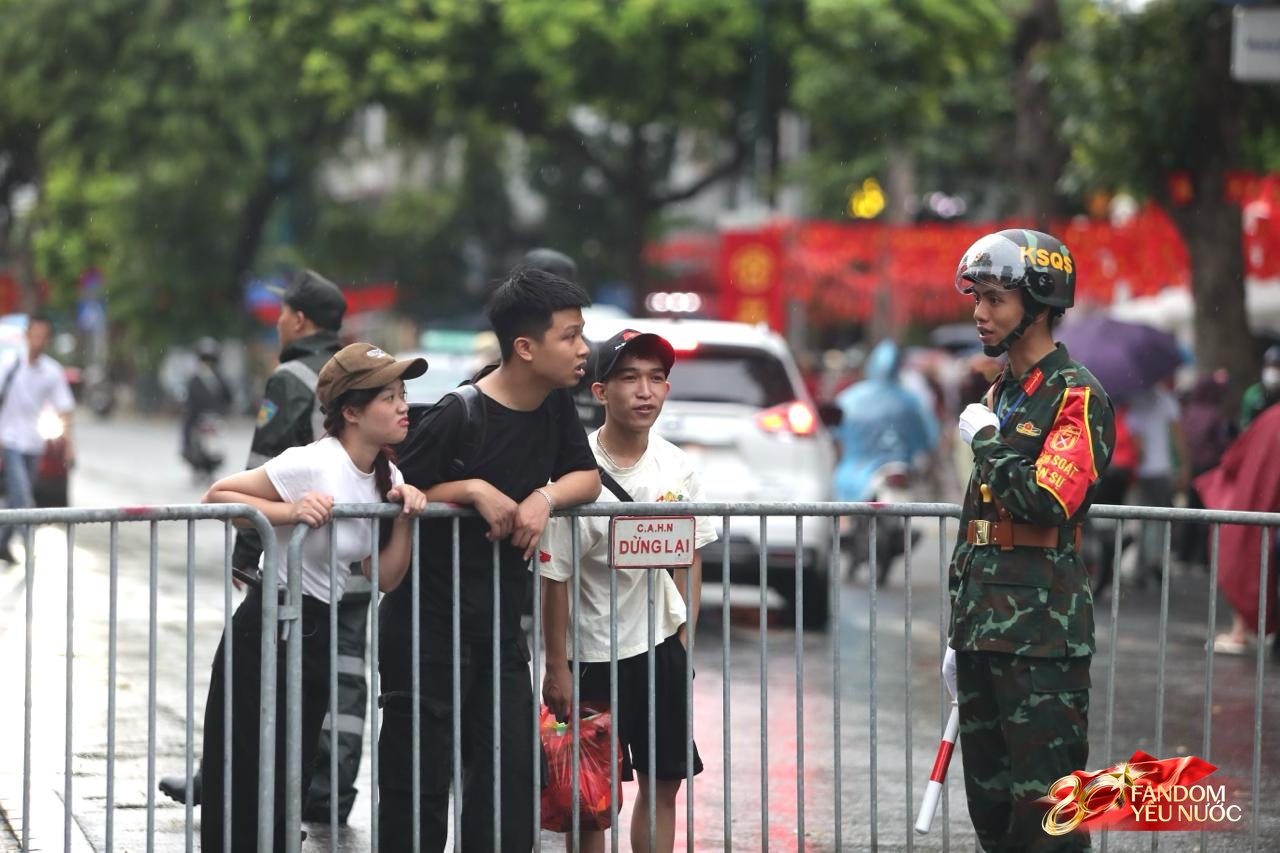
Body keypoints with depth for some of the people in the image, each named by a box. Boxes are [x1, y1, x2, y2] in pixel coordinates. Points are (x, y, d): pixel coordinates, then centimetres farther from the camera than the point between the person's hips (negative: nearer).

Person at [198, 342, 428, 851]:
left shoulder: (386, 477, 6)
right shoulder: (312, 465, -18)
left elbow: (383, 576, 7)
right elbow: (218, 496, -15)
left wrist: (405, 516, -6)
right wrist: (291, 511, -27)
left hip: (316, 637, 8)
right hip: (265, 634, -8)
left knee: (290, 786, 12)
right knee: (244, 793, -7)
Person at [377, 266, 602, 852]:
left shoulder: (555, 409, 4)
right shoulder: (459, 417, -18)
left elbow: (587, 478, 8)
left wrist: (544, 498, -12)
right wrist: (472, 490, -24)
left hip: (499, 627, 7)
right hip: (428, 624, -7)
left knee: (511, 775, 3)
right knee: (421, 780, -1)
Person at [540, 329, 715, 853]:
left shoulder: (677, 469, -2)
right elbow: (554, 579, -14)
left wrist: (686, 640, 7)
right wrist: (556, 668, -12)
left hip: (662, 646, 5)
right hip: (594, 652, -5)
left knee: (663, 783, 10)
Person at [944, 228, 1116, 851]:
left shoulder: (1076, 397, -9)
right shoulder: (999, 397, 19)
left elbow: (1047, 500, -25)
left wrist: (986, 441, -10)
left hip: (1043, 633, -9)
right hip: (986, 629, 9)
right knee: (990, 803, 12)